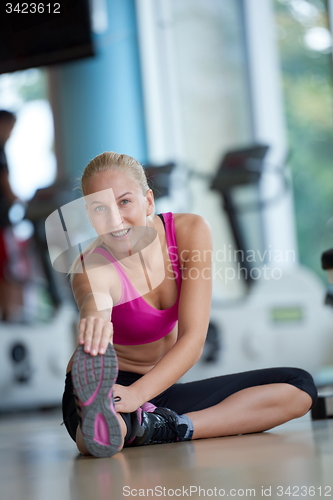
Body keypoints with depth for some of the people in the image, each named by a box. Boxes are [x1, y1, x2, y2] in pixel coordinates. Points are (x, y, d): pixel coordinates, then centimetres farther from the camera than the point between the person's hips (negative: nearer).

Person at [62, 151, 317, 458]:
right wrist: (94, 320, -74)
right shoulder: (91, 268, -20)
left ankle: (165, 427, -27)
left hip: (160, 388, 7)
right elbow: (94, 302, -47)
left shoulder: (191, 231, -14)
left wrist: (137, 393, -40)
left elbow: (193, 338, -22)